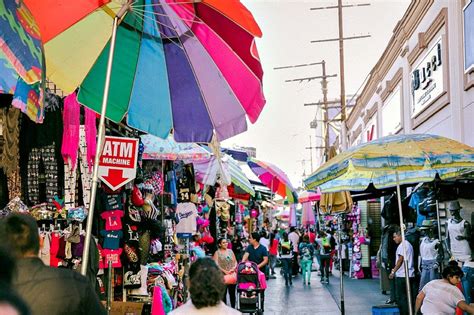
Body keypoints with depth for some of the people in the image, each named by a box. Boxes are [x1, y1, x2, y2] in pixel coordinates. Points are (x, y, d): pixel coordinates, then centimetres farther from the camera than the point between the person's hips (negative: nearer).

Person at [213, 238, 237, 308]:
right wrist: (224, 271, -18)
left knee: (232, 292, 5)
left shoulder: (230, 251, 12)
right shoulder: (217, 253, 1)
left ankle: (233, 308, 14)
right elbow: (216, 264, -9)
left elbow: (235, 262, 12)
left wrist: (233, 268, -8)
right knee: (223, 293, 1)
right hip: (222, 275, -3)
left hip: (232, 275, 3)